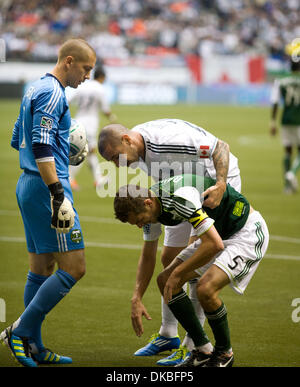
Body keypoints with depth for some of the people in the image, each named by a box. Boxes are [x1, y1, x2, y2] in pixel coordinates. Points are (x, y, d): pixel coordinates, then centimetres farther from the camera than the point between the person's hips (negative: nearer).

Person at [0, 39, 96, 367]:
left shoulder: (37, 89, 17)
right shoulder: (52, 93, -14)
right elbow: (42, 148, -23)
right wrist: (58, 193, -26)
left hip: (28, 185, 11)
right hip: (46, 187, -11)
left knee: (41, 270, 12)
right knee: (73, 268, -8)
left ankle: (33, 348, 13)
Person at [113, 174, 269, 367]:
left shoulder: (180, 197, -33)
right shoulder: (150, 206, -4)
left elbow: (214, 244, -33)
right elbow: (148, 255, 11)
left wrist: (178, 273, -23)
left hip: (247, 232, -9)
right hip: (218, 233, 9)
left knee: (206, 288, -27)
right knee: (165, 280, 1)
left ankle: (225, 352, -2)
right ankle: (202, 350, 8)